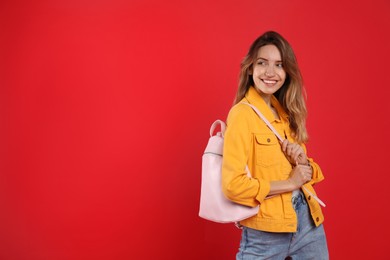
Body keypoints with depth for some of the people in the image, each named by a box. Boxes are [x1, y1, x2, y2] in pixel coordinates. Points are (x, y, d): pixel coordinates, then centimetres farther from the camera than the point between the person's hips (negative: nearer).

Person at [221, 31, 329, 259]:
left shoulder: (287, 112, 6)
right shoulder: (242, 114, -14)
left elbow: (304, 173, 14)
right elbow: (233, 185, -20)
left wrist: (304, 163, -7)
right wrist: (290, 183, -15)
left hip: (309, 221, 6)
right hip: (266, 233, -6)